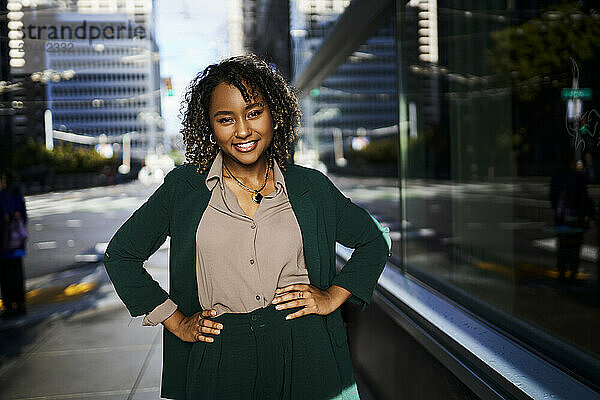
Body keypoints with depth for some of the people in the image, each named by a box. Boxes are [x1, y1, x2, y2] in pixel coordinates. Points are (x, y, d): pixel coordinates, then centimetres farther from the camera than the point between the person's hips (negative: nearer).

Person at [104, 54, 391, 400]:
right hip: (220, 357, 0)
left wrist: (333, 296, 1)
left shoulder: (310, 187, 3)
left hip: (303, 354, 1)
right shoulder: (183, 187, 1)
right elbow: (120, 254, 9)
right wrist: (175, 321, 3)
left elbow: (374, 242, 15)